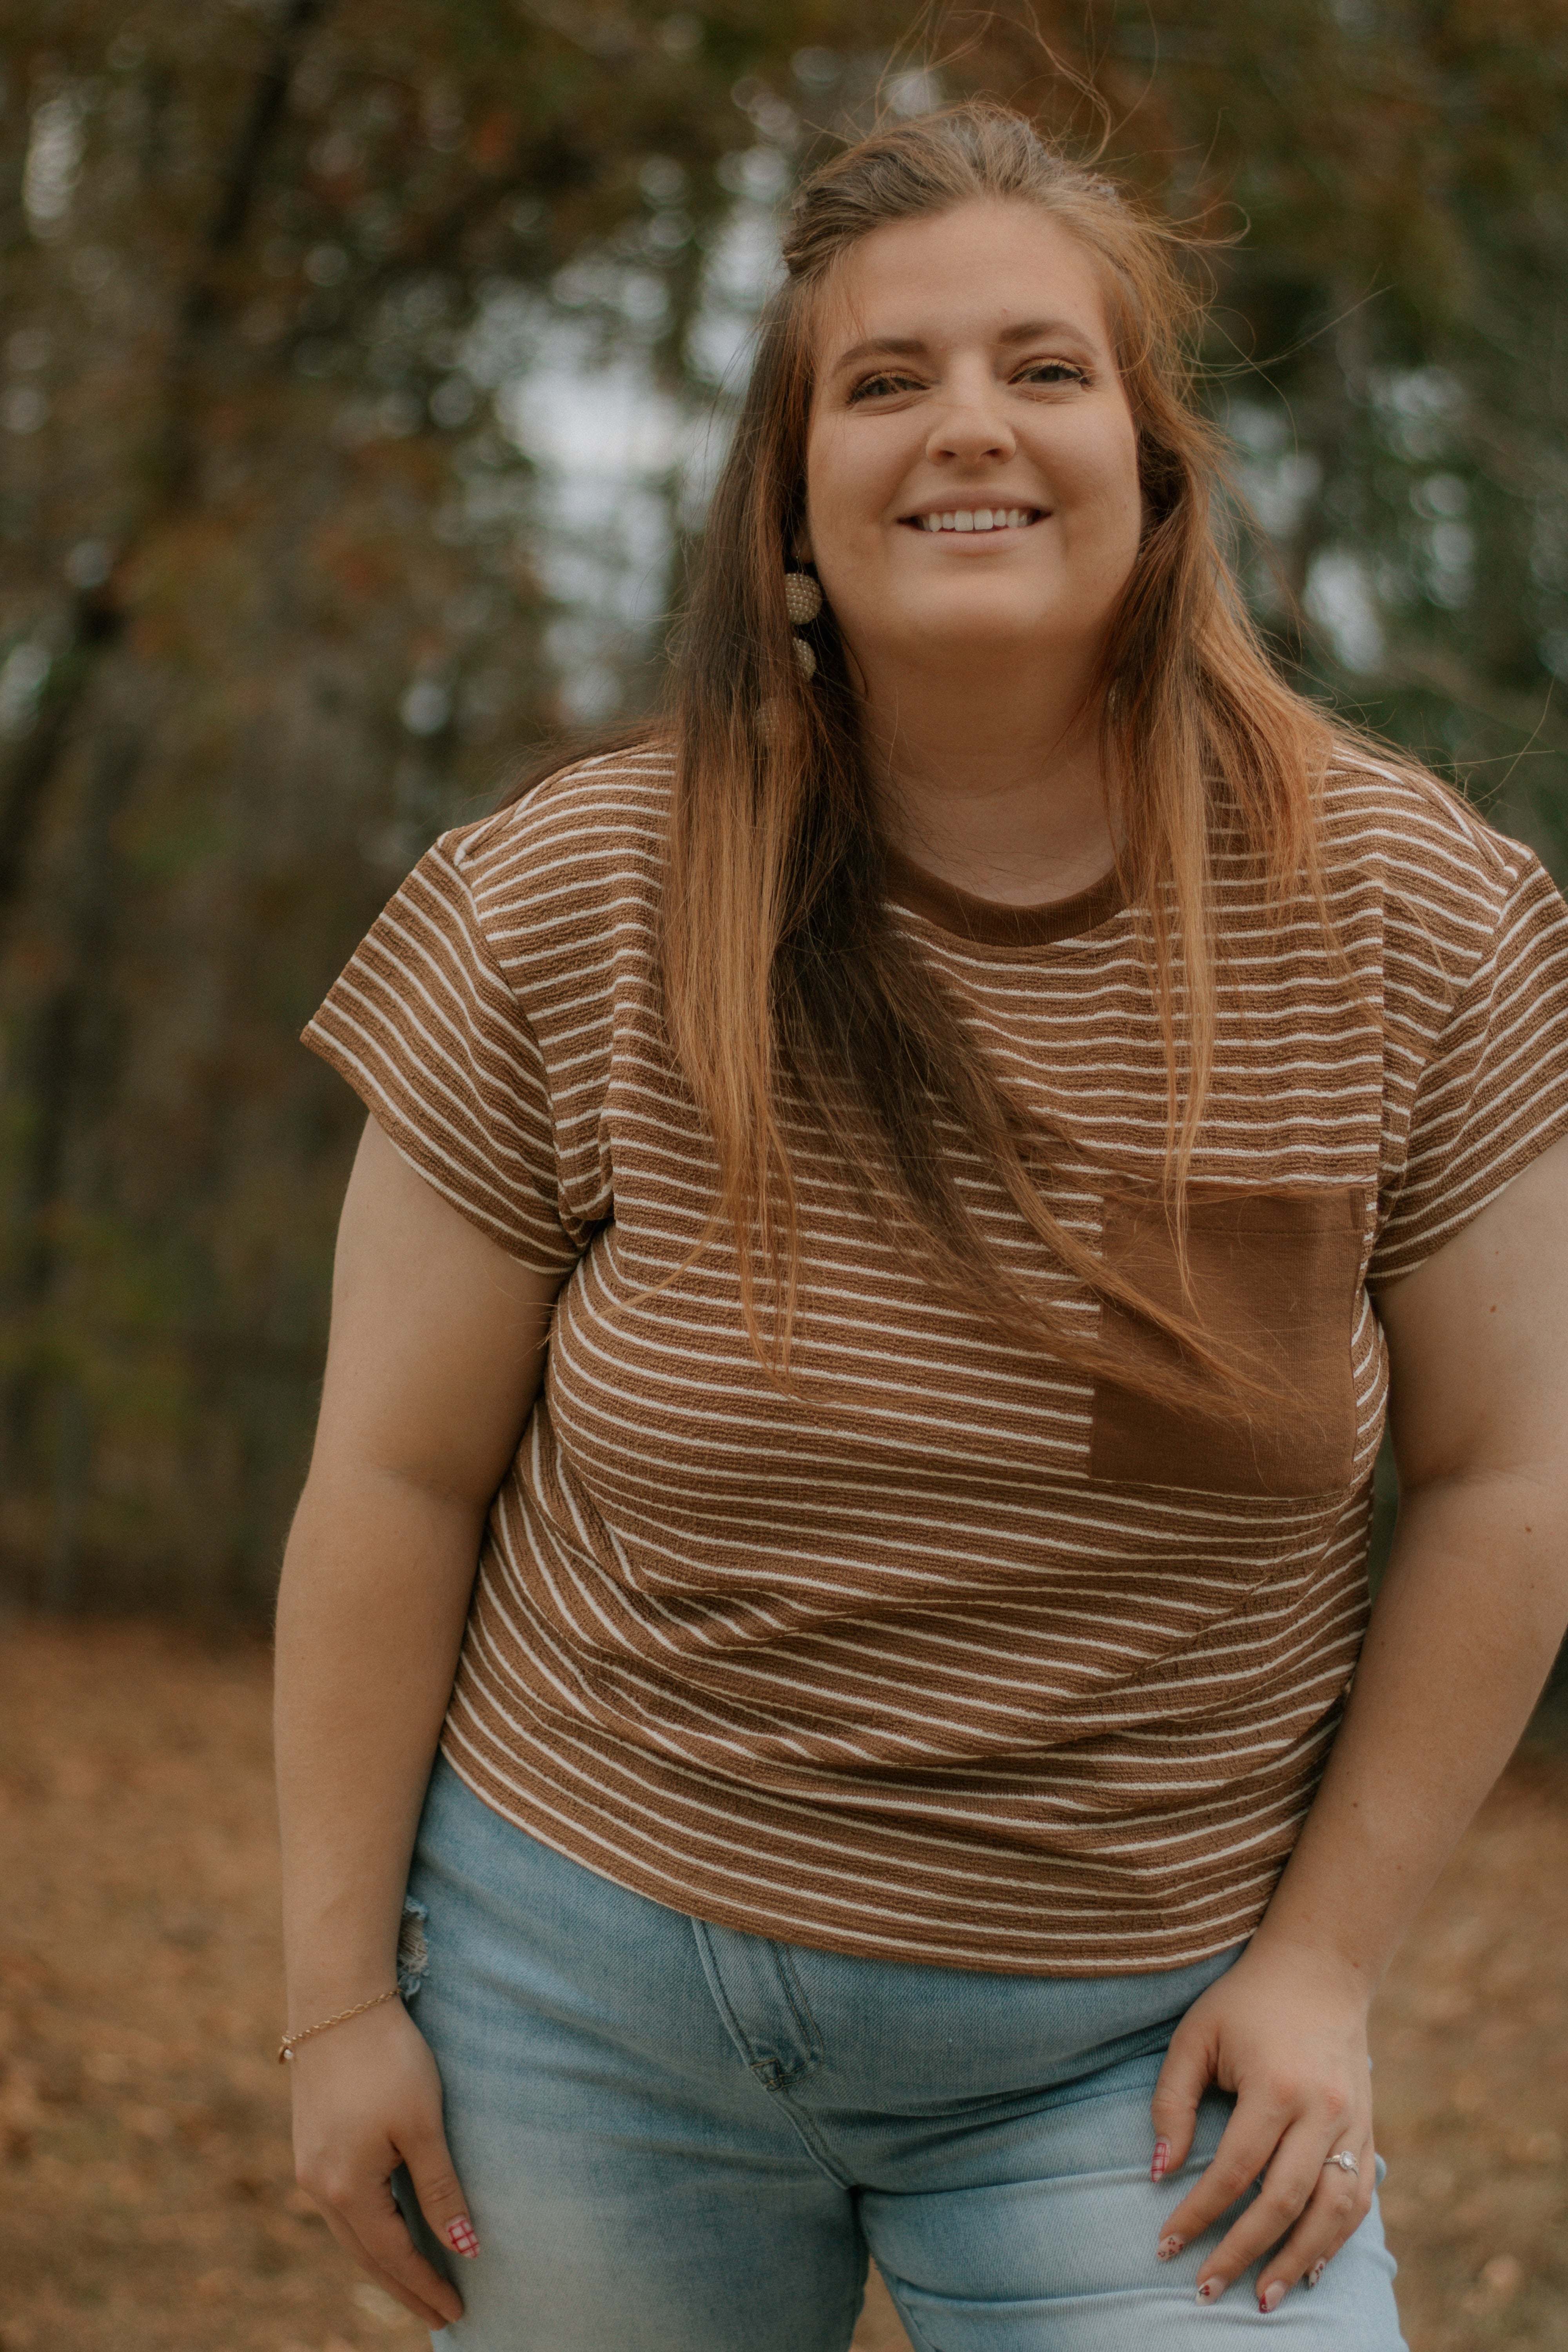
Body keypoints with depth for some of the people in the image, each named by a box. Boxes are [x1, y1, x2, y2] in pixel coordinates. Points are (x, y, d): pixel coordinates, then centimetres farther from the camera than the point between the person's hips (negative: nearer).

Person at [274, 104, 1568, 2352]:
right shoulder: (564, 914, -10)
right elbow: (398, 1481, -4)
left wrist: (1321, 1954, -5)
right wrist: (341, 1992, -2)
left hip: (1136, 2043, 0)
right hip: (600, 1984, 1)